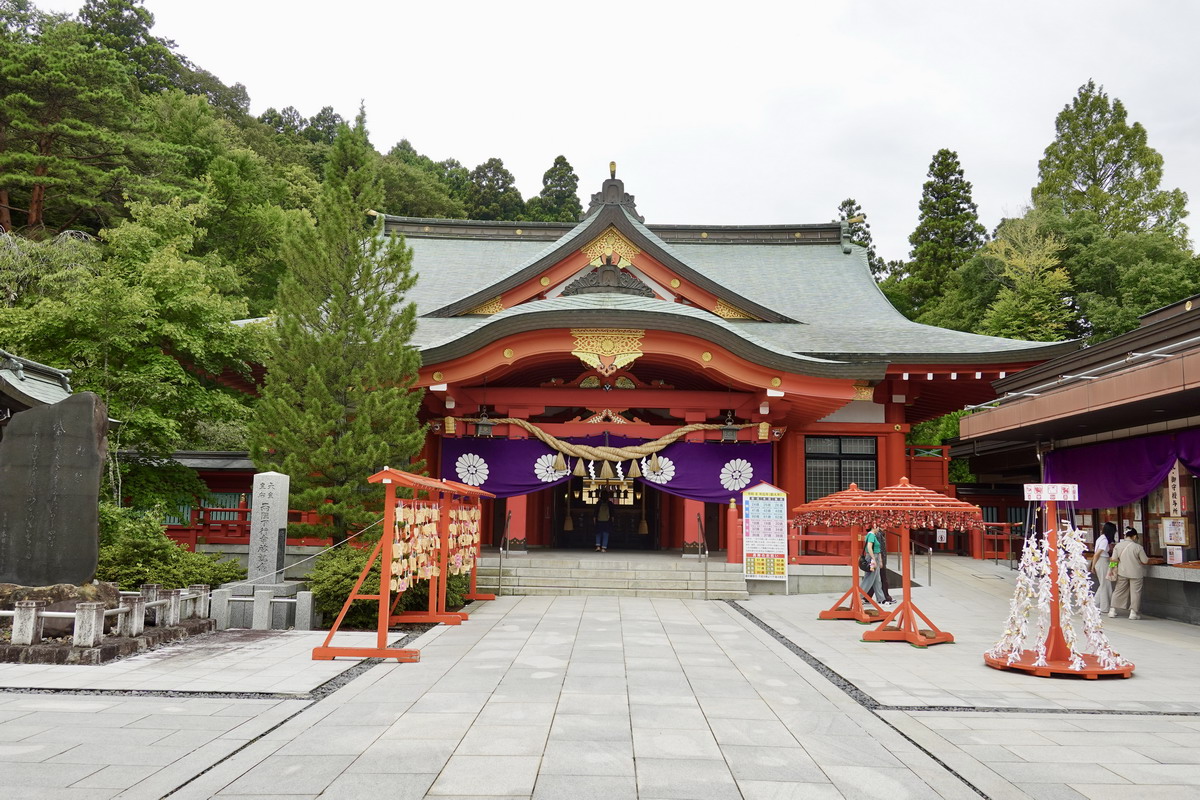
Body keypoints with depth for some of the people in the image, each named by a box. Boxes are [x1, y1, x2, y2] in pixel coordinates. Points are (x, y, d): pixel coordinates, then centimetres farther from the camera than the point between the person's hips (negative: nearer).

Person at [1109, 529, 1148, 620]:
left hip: (1122, 572, 3)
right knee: (1135, 592, 6)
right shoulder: (1138, 547, -13)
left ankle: (1112, 610, 15)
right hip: (1136, 573, -3)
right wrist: (1137, 560, 10)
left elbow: (1114, 559, -5)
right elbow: (1144, 561, -10)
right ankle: (1133, 612, 7)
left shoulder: (1118, 546, -4)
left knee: (1119, 591, 12)